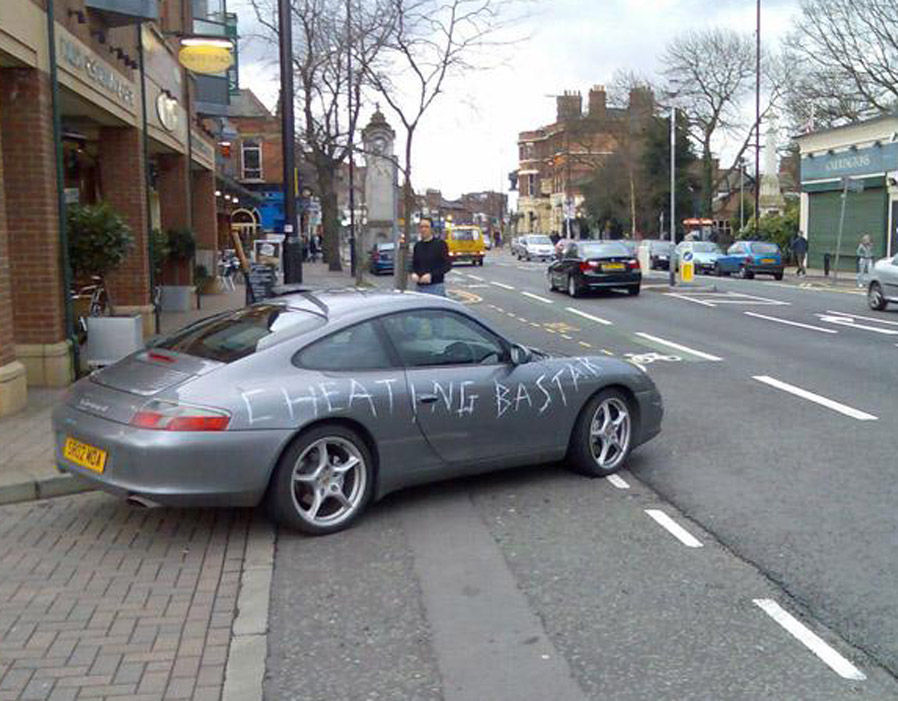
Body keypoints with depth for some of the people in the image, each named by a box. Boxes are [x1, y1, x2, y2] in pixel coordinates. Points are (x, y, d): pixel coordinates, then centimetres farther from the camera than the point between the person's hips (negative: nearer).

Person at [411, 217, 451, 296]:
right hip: (420, 287, 5)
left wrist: (431, 275, -16)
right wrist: (413, 273, -2)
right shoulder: (417, 245, 12)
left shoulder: (440, 244, -4)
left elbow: (447, 265, -6)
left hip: (436, 287, -5)